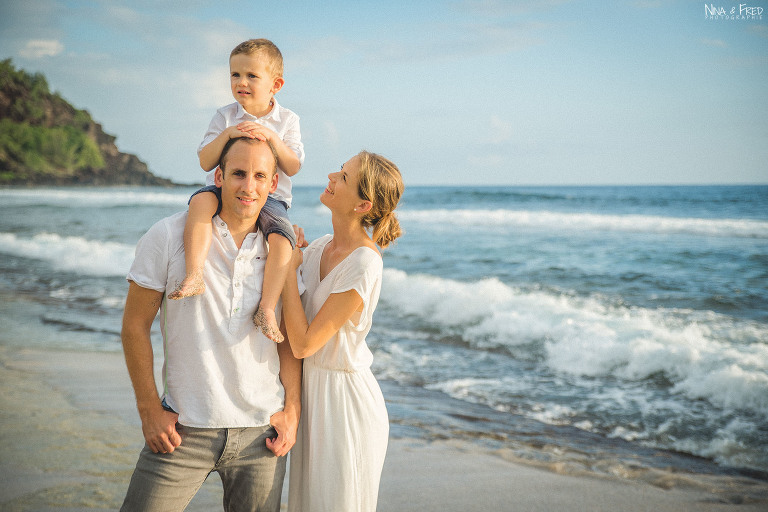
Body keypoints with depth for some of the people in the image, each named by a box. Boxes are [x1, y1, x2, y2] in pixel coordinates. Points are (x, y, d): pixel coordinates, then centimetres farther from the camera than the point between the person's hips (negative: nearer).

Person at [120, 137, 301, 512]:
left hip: (262, 428, 3)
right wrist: (149, 409, -5)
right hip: (182, 427, -2)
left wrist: (292, 410, 3)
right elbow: (135, 325, -3)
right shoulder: (168, 237, -6)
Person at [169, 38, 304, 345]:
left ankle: (266, 309, -28)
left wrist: (272, 137, -18)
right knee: (201, 201, -34)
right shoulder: (225, 116, 5)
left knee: (282, 236, -30)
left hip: (269, 197, 0)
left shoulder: (287, 120, 5)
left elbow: (293, 168, -5)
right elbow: (205, 163, -3)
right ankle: (194, 275, -41)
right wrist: (226, 134, -18)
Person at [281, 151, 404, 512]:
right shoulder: (323, 246, 1)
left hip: (344, 398, -8)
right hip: (313, 387, 8)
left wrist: (289, 268, -19)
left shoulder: (363, 264, -24)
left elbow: (303, 344, -23)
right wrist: (290, 250, 0)